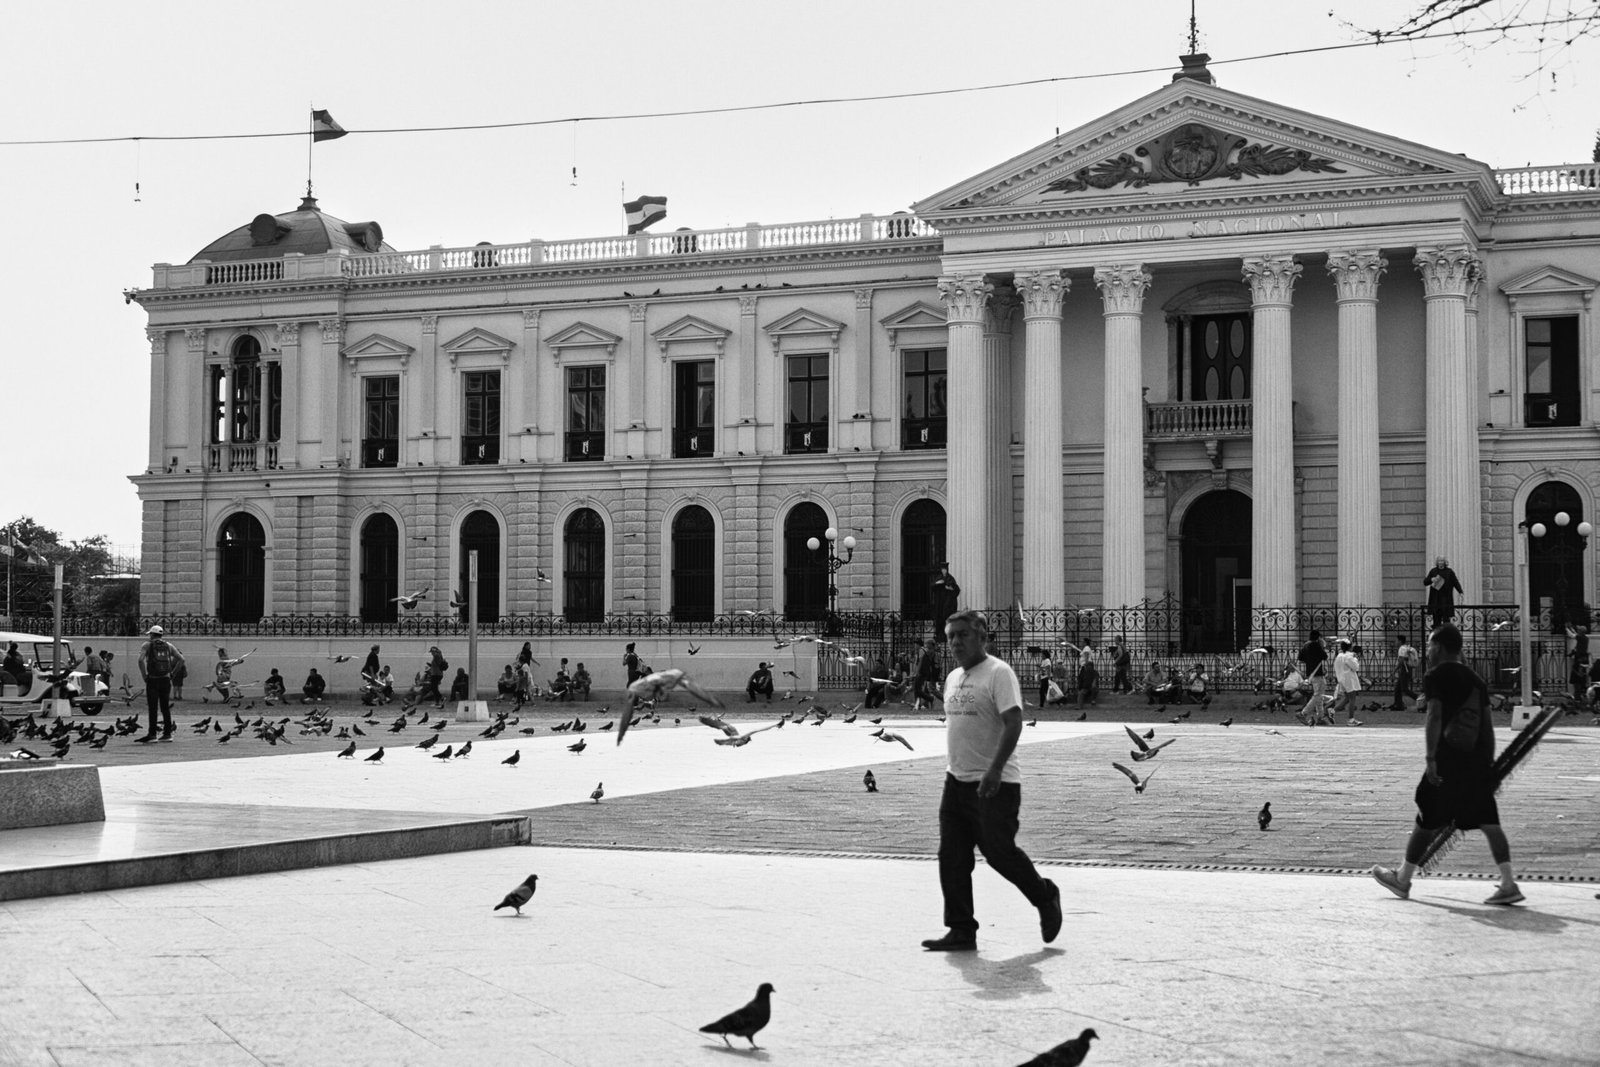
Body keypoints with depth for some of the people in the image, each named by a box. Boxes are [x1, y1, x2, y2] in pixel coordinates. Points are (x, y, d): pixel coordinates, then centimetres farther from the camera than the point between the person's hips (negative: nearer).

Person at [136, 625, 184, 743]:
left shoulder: (147, 645, 0)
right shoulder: (168, 645, 11)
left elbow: (141, 660, -16)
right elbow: (181, 659, 6)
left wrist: (144, 675, -7)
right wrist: (172, 673, 11)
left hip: (152, 680, -3)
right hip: (166, 680, 4)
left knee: (153, 708, -2)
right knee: (165, 707, 11)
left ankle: (152, 734, -6)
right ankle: (167, 733, 12)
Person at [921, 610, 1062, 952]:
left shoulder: (999, 673, -11)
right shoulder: (953, 678, 15)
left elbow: (1013, 723, -20)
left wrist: (994, 770, -29)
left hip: (995, 784, -8)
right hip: (957, 780, 8)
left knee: (999, 852, -4)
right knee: (952, 859, 2)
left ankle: (1045, 898, 21)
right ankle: (961, 932, 7)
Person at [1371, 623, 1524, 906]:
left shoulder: (1435, 677, -4)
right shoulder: (1475, 679, 16)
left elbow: (1434, 718, -16)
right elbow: (1488, 723, 15)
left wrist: (1430, 758, -19)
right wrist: (1489, 761, 18)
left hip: (1448, 758, -6)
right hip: (1479, 760, 6)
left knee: (1427, 821, 6)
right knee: (1488, 821, 1)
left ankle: (1403, 879, 19)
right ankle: (1508, 885, -9)